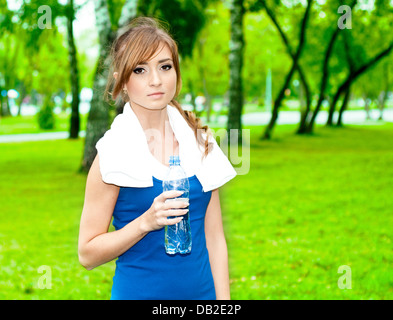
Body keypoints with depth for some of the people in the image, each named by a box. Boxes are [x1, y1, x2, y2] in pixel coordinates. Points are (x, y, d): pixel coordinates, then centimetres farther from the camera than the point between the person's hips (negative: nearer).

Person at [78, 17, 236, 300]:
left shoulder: (200, 143, 1)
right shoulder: (113, 154, -11)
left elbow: (214, 239, 5)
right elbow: (88, 254, -9)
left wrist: (223, 299, 0)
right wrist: (146, 221, -21)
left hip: (202, 290, 4)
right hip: (139, 291, -3)